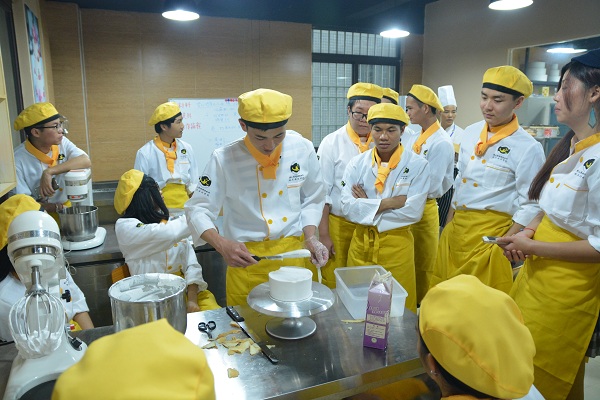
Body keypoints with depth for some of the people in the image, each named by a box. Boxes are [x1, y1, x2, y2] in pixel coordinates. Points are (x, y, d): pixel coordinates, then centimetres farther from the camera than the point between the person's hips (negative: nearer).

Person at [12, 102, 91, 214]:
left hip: (67, 207, 3)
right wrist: (57, 207, -23)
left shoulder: (62, 142, -2)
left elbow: (86, 161, -18)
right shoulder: (18, 159, -13)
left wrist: (50, 172, -26)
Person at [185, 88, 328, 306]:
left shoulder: (303, 148, -5)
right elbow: (198, 210, -9)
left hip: (297, 253, 3)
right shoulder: (224, 159, -14)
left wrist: (310, 237, -6)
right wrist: (222, 244, -25)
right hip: (248, 259, -2)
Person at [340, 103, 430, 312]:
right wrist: (389, 203, -16)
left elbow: (413, 211, -14)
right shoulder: (358, 163, 0)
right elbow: (347, 207, -9)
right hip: (361, 244, 2)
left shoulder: (418, 165, -5)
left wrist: (367, 206, -12)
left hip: (397, 246, -2)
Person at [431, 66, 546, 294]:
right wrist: (447, 226, 14)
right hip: (455, 227, 6)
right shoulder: (470, 133, 6)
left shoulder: (528, 148, -11)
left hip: (489, 233, -5)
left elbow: (530, 206, -9)